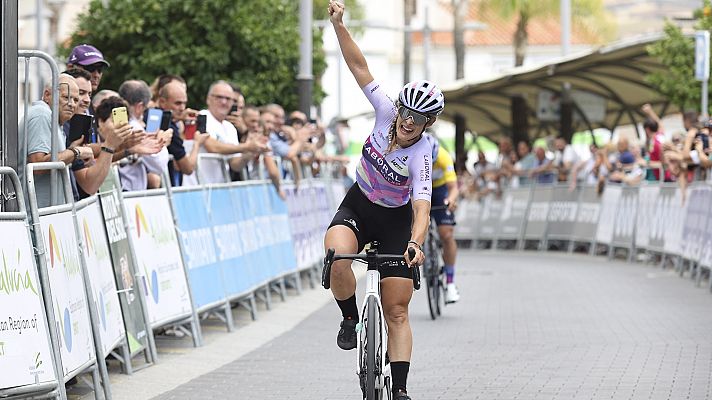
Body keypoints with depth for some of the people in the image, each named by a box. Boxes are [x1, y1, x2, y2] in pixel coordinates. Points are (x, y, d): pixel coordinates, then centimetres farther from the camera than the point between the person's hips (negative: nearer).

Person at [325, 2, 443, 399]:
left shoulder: (421, 155, -26)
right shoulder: (388, 112, -16)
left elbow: (422, 206, -37)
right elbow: (359, 66, -16)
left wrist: (416, 243, -55)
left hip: (395, 222, -2)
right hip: (357, 207, 3)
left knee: (397, 312, -5)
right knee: (337, 256, -32)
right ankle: (351, 318, -6)